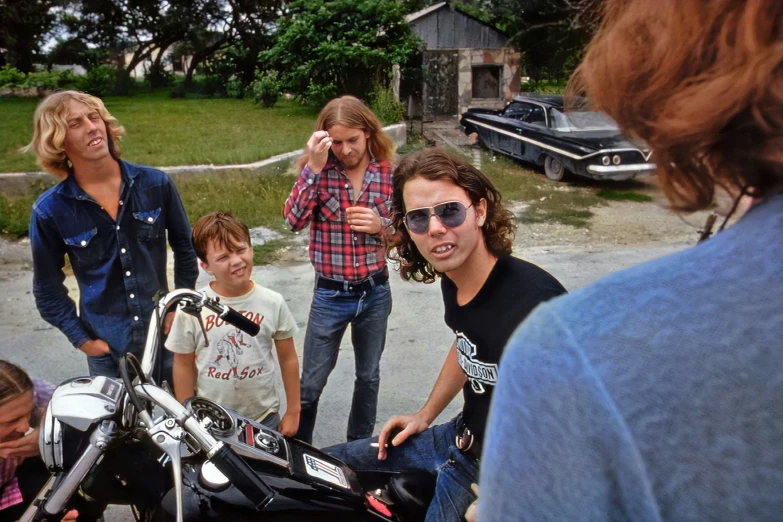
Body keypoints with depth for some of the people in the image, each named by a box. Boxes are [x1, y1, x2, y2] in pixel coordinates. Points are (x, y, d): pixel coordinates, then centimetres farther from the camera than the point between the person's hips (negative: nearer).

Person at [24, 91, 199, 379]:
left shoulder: (156, 184, -8)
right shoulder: (49, 210, -10)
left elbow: (185, 248, 6)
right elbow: (47, 289, 1)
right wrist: (82, 339, -2)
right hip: (106, 346, -1)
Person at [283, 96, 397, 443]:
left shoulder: (388, 173, -4)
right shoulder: (318, 169, -8)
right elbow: (294, 220, -23)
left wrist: (382, 226, -16)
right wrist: (314, 166, -27)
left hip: (375, 292, 2)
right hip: (330, 295, -2)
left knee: (368, 376, 19)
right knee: (312, 382, 9)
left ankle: (359, 447, 40)